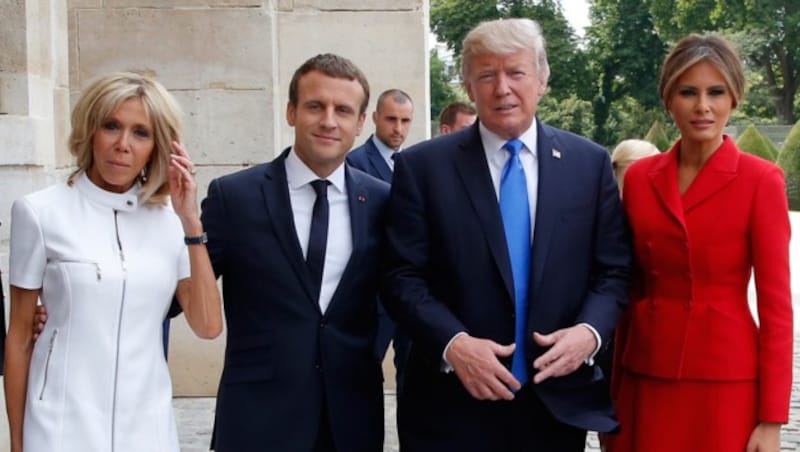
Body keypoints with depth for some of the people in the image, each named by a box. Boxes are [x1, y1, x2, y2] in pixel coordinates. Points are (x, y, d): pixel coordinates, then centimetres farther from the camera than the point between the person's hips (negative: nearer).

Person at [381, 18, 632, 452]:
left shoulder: (590, 162, 4)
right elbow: (402, 277, -5)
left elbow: (613, 270, 5)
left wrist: (590, 330, -14)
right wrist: (453, 343, -19)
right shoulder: (421, 167, -2)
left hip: (558, 402, 2)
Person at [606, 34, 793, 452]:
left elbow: (776, 302, -8)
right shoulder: (639, 177, 5)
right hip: (647, 372, 4)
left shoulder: (760, 180, -7)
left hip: (724, 377, -3)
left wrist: (771, 418, -11)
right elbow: (630, 289, 10)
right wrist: (615, 386, 9)